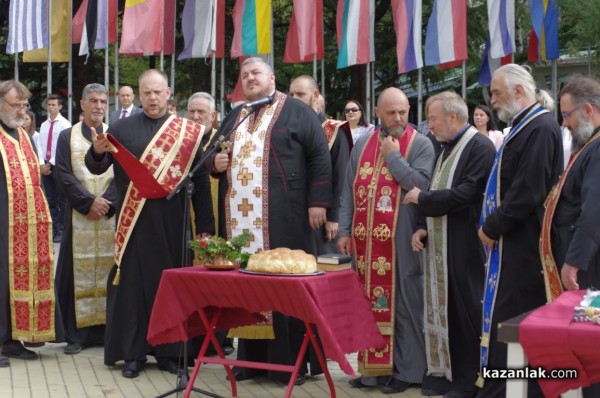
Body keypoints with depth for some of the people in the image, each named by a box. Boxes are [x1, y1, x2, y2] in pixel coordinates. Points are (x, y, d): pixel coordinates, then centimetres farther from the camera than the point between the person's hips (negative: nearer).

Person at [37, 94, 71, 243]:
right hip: (45, 166, 6)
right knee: (50, 200, 10)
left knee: (61, 200, -1)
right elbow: (40, 146, 8)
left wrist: (51, 164, -14)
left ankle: (61, 230, 4)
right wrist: (42, 164, -6)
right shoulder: (44, 125, 13)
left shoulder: (65, 124, -6)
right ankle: (52, 228, 16)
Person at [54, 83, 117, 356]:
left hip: (111, 216, 1)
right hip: (78, 216, -1)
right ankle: (76, 334, 4)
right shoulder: (67, 137, 8)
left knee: (109, 270, 1)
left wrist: (106, 202, -13)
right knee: (78, 272, -1)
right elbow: (63, 174, -2)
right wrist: (88, 202, -12)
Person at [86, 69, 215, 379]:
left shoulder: (187, 132, 6)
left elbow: (201, 181, 5)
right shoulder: (122, 128, 5)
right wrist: (97, 152, -23)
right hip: (133, 221, 0)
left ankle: (169, 350, 16)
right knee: (132, 282, 3)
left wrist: (205, 225, -1)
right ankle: (132, 352, 12)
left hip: (172, 222, 0)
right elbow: (97, 167, 1)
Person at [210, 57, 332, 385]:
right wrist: (216, 164, 3)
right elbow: (216, 156, 28)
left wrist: (318, 201, -10)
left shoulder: (297, 111, 3)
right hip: (239, 216, 5)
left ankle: (293, 360, 3)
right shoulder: (233, 118, 20)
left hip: (283, 216, -5)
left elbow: (320, 156, -3)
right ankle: (251, 357, 13)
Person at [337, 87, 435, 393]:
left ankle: (405, 369, 10)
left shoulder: (420, 144, -2)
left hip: (400, 241, -4)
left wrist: (393, 156, -12)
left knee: (401, 303, 1)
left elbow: (422, 185, -16)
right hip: (365, 239, 5)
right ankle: (372, 366, 19)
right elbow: (349, 189, 11)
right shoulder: (362, 144, 12)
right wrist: (344, 231, 5)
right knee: (368, 301, 9)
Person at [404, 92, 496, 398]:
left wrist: (421, 197, -11)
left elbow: (463, 195, -22)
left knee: (466, 310, 0)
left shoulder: (480, 147, -13)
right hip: (442, 245, 8)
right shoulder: (448, 148, 15)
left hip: (465, 247, -8)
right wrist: (425, 229, 5)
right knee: (446, 308, 12)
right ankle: (448, 370, 22)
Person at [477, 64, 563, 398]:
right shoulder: (526, 125, 14)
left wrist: (492, 228, -13)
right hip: (515, 242, 10)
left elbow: (527, 193, -23)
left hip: (521, 246, -10)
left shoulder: (540, 129, -17)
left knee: (505, 322, -5)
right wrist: (494, 225, 11)